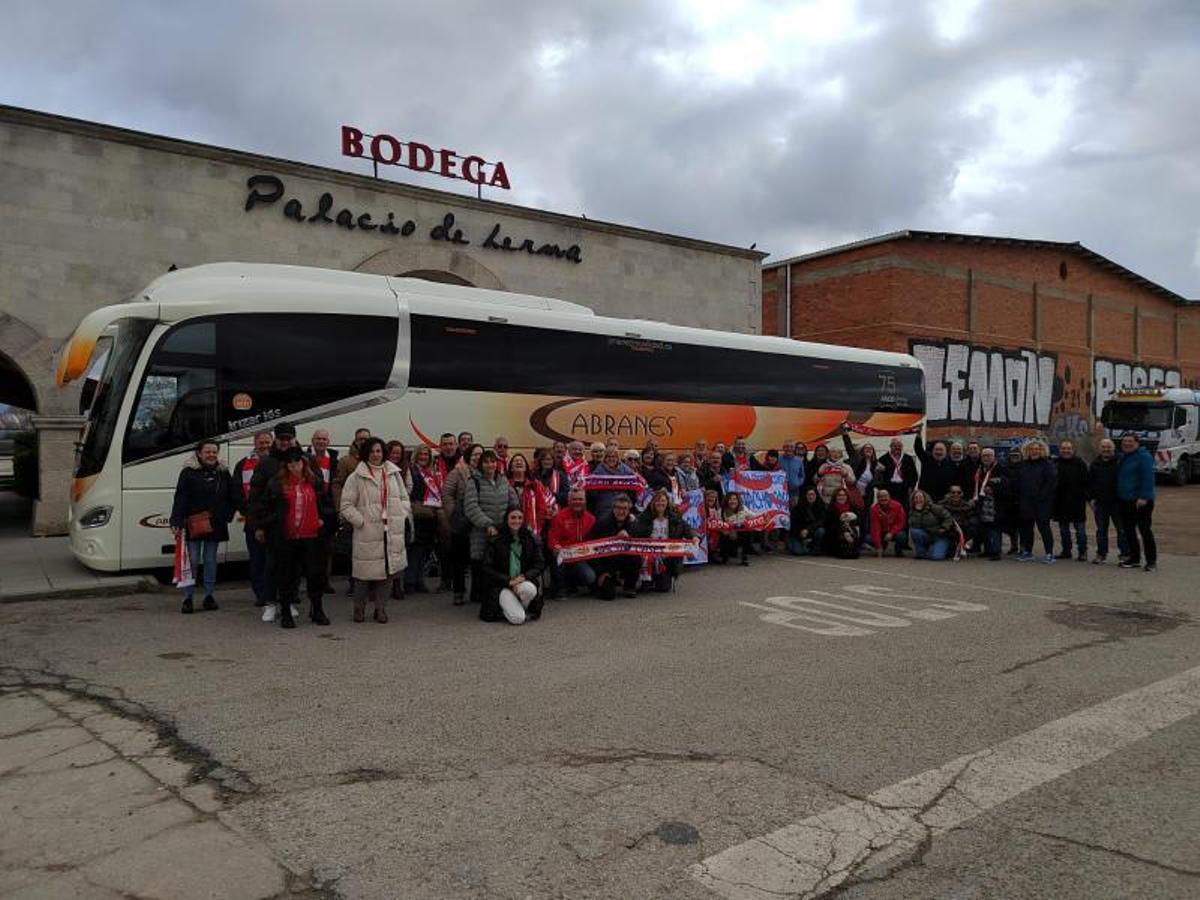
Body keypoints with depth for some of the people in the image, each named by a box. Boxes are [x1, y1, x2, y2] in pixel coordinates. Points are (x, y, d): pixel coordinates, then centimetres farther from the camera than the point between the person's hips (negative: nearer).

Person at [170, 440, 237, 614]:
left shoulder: (223, 473, 9)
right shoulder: (189, 472, -4)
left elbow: (233, 497, 16)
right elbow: (180, 499, -10)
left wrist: (227, 515, 4)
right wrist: (176, 522, -18)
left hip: (215, 524, 4)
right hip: (193, 525, -4)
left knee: (210, 560, 10)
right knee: (192, 561, -1)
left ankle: (209, 596, 17)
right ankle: (188, 598, 5)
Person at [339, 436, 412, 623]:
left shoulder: (394, 474, 11)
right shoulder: (357, 477, -2)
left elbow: (404, 498, 19)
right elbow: (346, 505, -3)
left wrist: (403, 515, 4)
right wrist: (360, 521, -10)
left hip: (392, 531, 4)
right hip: (368, 533, -4)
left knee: (388, 569, 5)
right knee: (366, 573, 0)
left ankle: (381, 608, 19)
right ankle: (359, 608, 20)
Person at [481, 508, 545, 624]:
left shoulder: (530, 539, 5)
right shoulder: (495, 541, -2)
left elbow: (539, 564, 3)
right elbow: (486, 568, -6)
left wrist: (524, 577, -16)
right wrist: (509, 581, -16)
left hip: (525, 581, 3)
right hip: (502, 586, -3)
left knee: (529, 589, -36)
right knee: (517, 619, -26)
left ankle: (522, 609, -2)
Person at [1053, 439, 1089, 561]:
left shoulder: (1080, 464, 0)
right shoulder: (1055, 464, 7)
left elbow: (1085, 482, -3)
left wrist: (1085, 497, -11)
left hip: (1077, 502, -3)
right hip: (1060, 502, 4)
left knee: (1080, 528, -1)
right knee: (1063, 529, 10)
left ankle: (1082, 552, 4)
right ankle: (1066, 550, 19)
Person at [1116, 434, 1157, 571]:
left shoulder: (1144, 457, -12)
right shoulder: (1122, 457, 15)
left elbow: (1148, 478, -19)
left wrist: (1143, 497, -24)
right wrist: (1118, 496, 18)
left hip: (1140, 502, -9)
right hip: (1125, 501, 9)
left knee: (1145, 531, -5)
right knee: (1128, 531, 13)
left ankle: (1152, 561, 1)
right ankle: (1134, 558, 23)